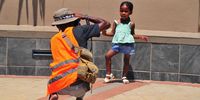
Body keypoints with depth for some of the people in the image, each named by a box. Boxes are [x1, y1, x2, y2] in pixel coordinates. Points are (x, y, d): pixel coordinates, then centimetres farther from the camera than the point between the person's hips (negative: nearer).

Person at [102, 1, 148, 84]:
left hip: (128, 44, -1)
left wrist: (140, 37, 2)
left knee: (126, 60, 7)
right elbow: (112, 33, 8)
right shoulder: (116, 22, 6)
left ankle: (124, 76, 24)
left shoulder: (131, 24, 5)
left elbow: (132, 34, 14)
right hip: (117, 43, 1)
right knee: (107, 55, -10)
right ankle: (108, 74, 2)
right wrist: (106, 33, -10)